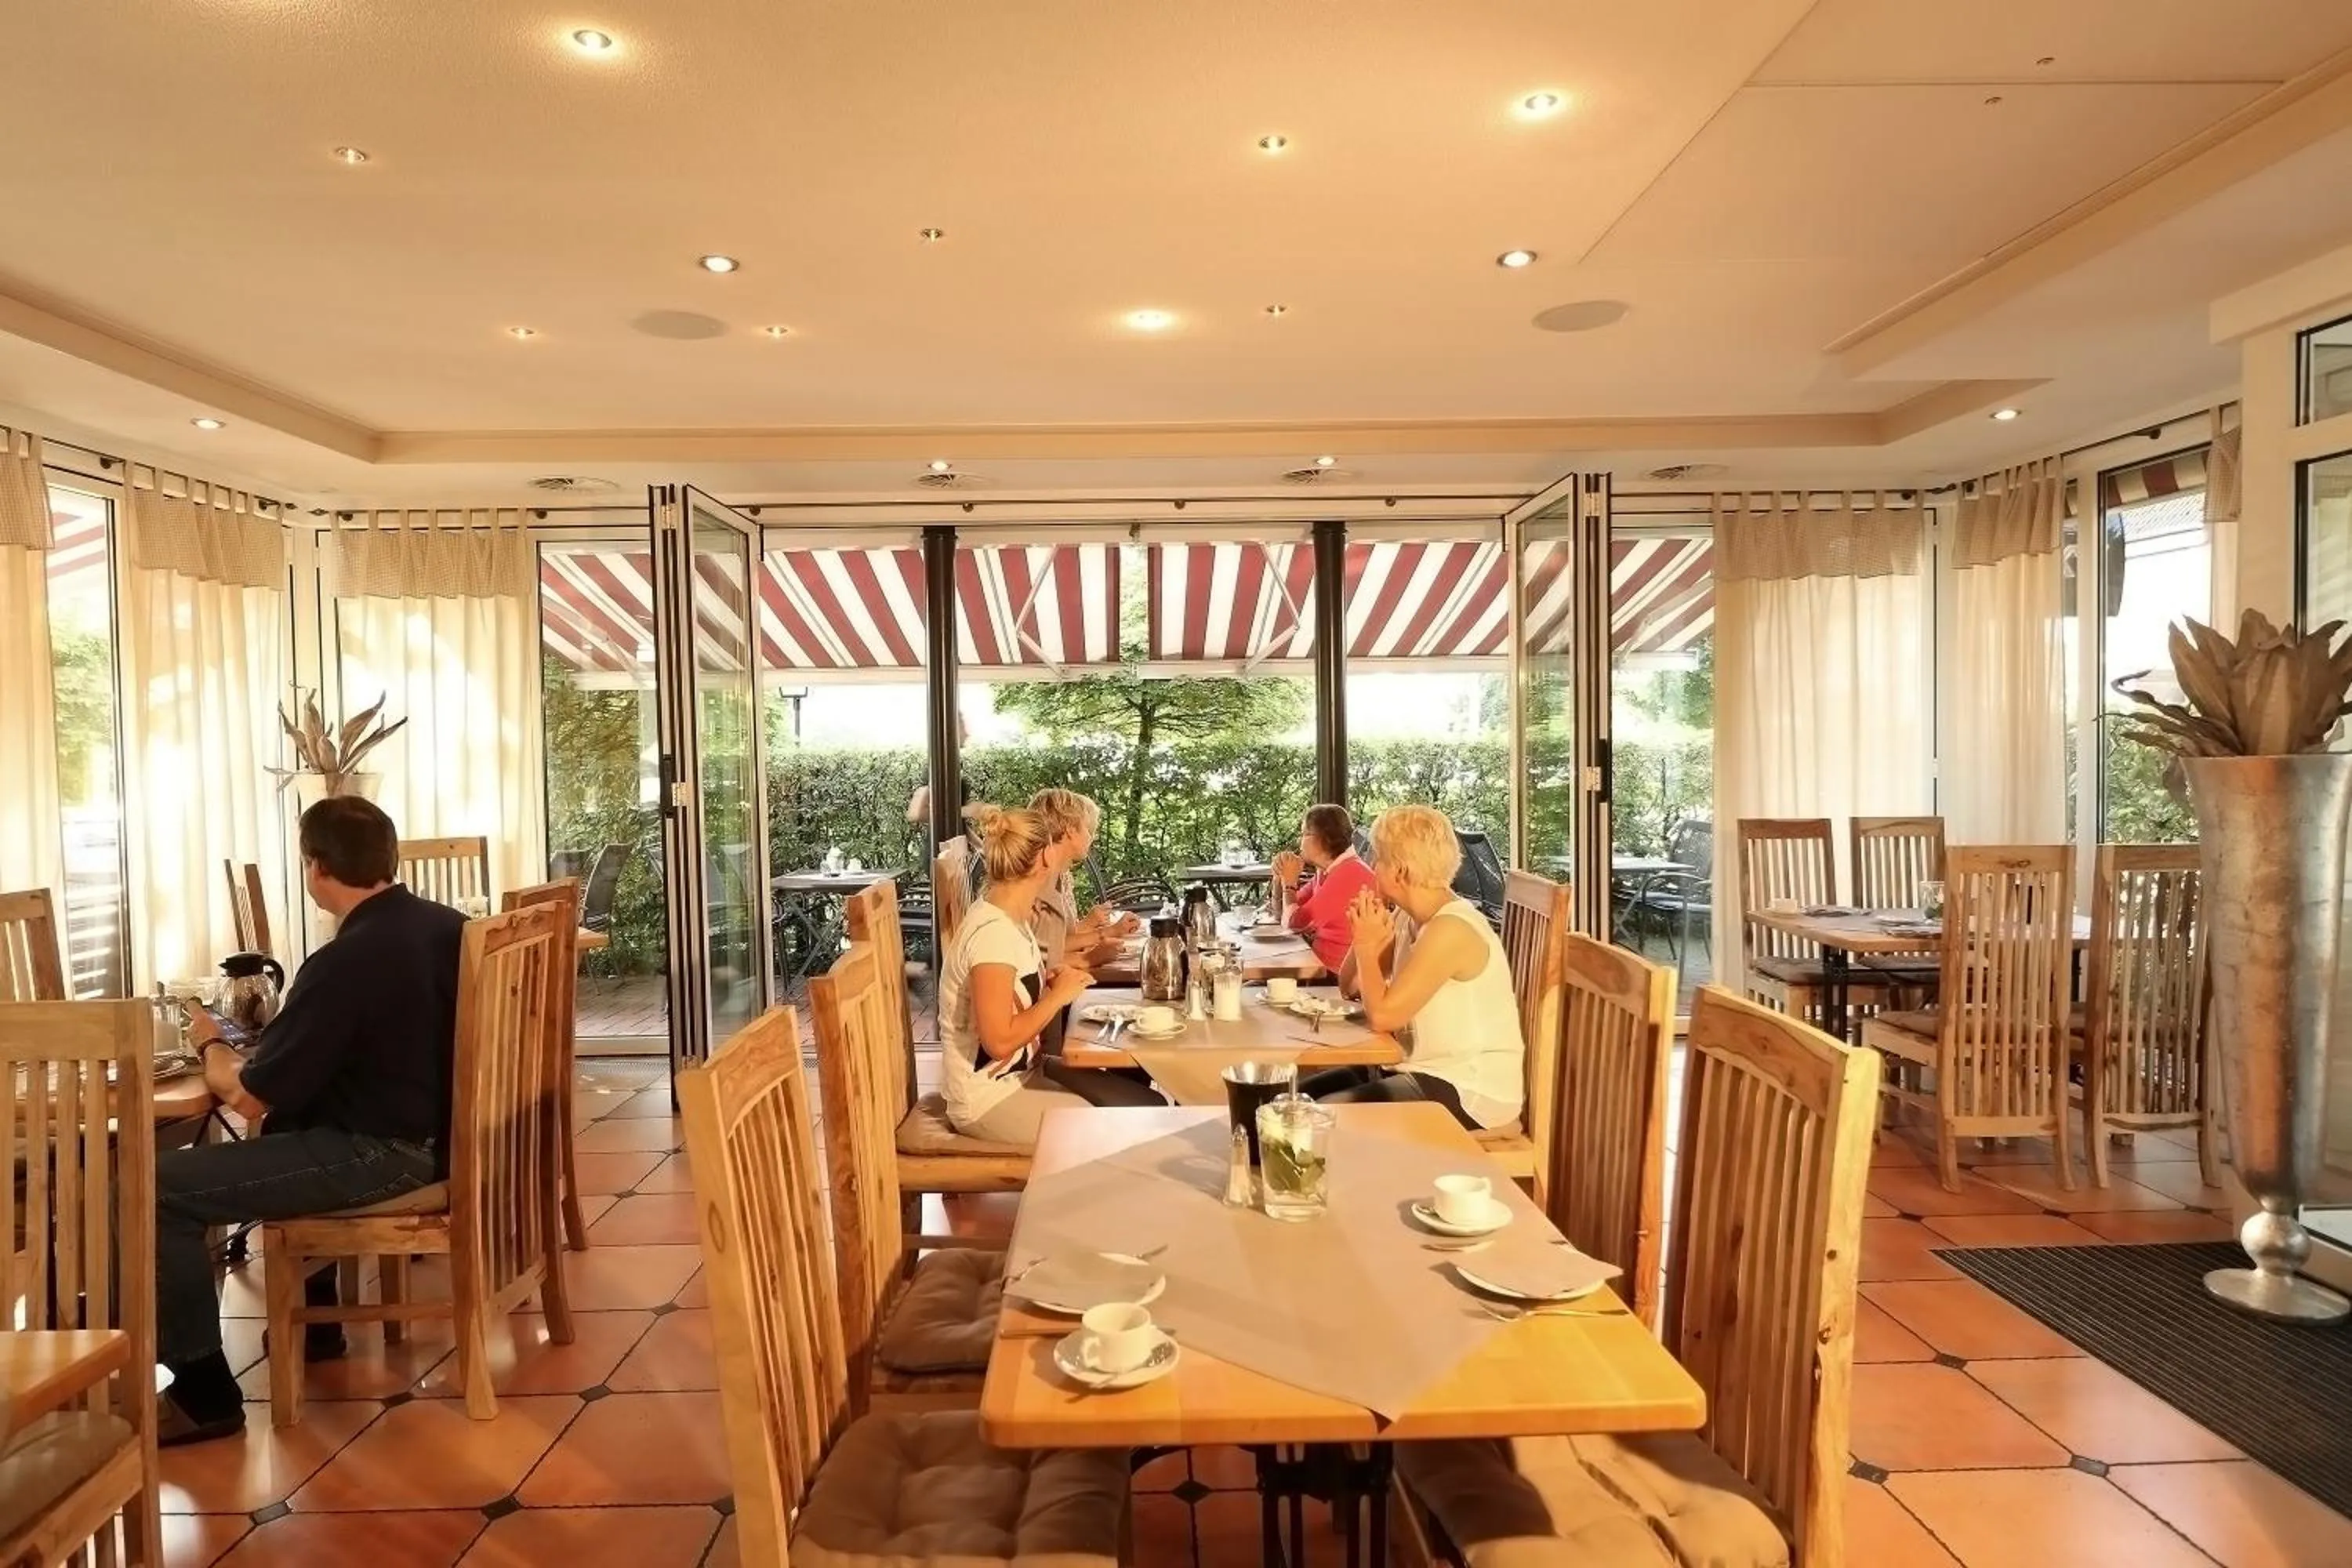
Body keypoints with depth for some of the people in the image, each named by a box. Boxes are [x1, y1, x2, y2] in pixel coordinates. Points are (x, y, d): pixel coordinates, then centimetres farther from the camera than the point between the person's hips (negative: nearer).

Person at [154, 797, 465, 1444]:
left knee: (160, 1187, -6)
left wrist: (211, 1043, 5)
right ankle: (314, 1317, 44)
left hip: (386, 1154, -9)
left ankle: (205, 1392, 2)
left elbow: (247, 1098, -16)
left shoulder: (345, 963, -22)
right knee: (289, 1122, 36)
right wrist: (275, 1035, 22)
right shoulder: (446, 924, 3)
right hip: (436, 1133, 9)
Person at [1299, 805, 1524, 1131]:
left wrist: (1367, 945, -10)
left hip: (1470, 1091, -9)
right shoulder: (1412, 918, 6)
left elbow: (1383, 1015, -22)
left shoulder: (1451, 929, -22)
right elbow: (1351, 987, 11)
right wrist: (1366, 938, -6)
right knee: (1305, 1097, 5)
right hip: (1430, 1070, 9)